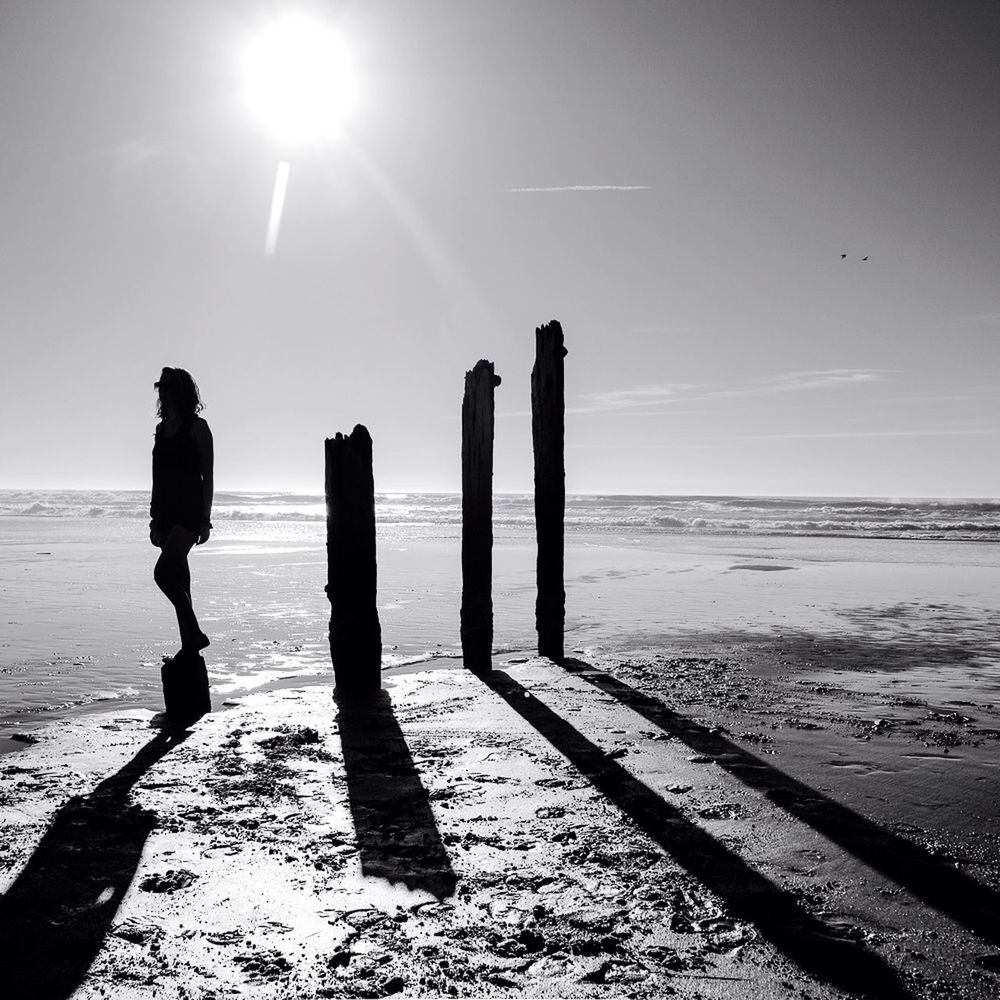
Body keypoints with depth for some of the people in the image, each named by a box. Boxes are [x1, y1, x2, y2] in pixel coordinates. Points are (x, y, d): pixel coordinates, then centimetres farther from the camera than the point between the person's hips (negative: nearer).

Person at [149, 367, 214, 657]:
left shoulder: (197, 427, -5)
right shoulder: (162, 428, 15)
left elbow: (207, 477, -8)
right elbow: (158, 478, 19)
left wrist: (206, 520, -12)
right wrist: (154, 518, 17)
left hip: (189, 510, -7)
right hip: (166, 511, 7)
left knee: (163, 573, -18)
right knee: (178, 579, 8)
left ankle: (195, 634, -6)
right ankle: (189, 643, 14)